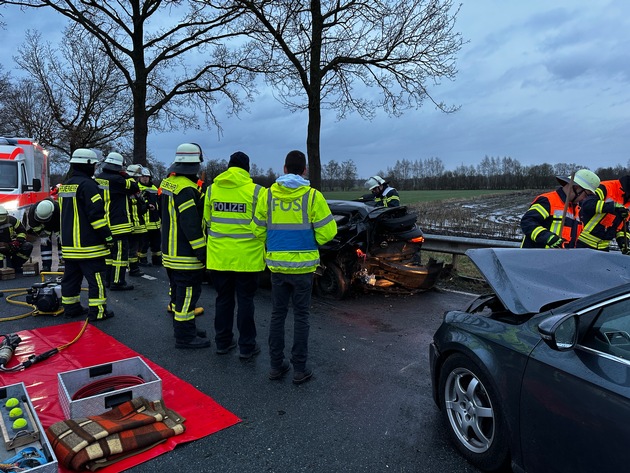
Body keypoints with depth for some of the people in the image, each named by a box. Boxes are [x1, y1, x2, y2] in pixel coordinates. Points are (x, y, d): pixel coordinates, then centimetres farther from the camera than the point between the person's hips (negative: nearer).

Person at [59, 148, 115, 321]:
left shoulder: (66, 185, 16)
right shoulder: (87, 184, -14)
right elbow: (96, 214, -20)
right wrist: (107, 236, -15)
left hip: (69, 244, 9)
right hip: (88, 245, -9)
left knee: (71, 275, 15)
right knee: (96, 277, -4)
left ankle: (71, 307, 24)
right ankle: (97, 311, -2)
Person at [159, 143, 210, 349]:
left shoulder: (167, 183, 11)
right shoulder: (186, 189, -21)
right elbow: (191, 225, -24)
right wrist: (202, 251, -19)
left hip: (170, 251, 10)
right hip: (185, 254, -10)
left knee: (178, 291, 19)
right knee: (187, 293, -2)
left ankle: (182, 328, 31)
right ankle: (185, 336, 6)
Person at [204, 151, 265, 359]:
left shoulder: (212, 189, 2)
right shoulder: (255, 191, -10)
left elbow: (207, 221, 11)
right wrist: (263, 249, 13)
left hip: (219, 255, 4)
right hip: (247, 256, -3)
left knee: (223, 299, 16)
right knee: (245, 301, 7)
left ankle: (223, 342, 26)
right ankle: (246, 346, 15)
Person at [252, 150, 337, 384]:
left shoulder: (268, 195, -1)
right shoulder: (312, 196, -9)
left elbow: (258, 230, 4)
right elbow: (326, 232, -7)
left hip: (276, 264, 3)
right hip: (303, 265, -2)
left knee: (277, 314, 13)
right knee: (301, 316, 7)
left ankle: (276, 365, 21)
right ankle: (300, 369, 14)